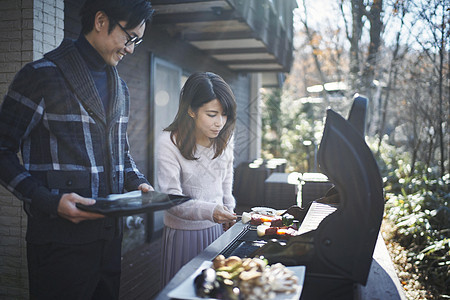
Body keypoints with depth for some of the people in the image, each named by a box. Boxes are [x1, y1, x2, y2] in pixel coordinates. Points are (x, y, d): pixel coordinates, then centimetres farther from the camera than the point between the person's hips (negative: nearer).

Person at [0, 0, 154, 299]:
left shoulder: (121, 88, 13)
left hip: (110, 233, 7)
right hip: (61, 238, -7)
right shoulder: (42, 76, -9)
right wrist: (48, 201, -20)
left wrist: (138, 183, 4)